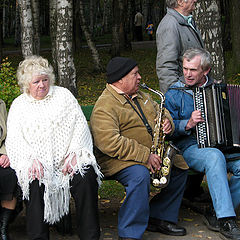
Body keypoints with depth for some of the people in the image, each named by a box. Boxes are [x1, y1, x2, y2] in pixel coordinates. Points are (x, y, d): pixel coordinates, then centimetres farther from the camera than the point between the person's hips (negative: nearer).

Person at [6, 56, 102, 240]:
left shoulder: (63, 95, 14)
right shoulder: (19, 105, 14)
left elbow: (81, 125, 6)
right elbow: (14, 140, 3)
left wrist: (73, 153, -10)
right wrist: (31, 159, -16)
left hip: (68, 158, 0)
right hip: (37, 162, 0)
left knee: (86, 175, -28)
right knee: (35, 182, -32)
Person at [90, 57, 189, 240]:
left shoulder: (139, 95, 13)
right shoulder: (105, 106, -17)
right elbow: (109, 143, -28)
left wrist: (168, 122, 0)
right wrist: (145, 156, -28)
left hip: (151, 155, 9)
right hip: (119, 160, -9)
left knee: (180, 167, 1)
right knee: (140, 176, -35)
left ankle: (159, 218, 12)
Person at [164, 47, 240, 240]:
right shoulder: (174, 93, 3)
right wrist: (188, 124, -19)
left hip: (223, 145, 4)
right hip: (190, 147, -4)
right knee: (214, 156, -37)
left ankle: (217, 216, -15)